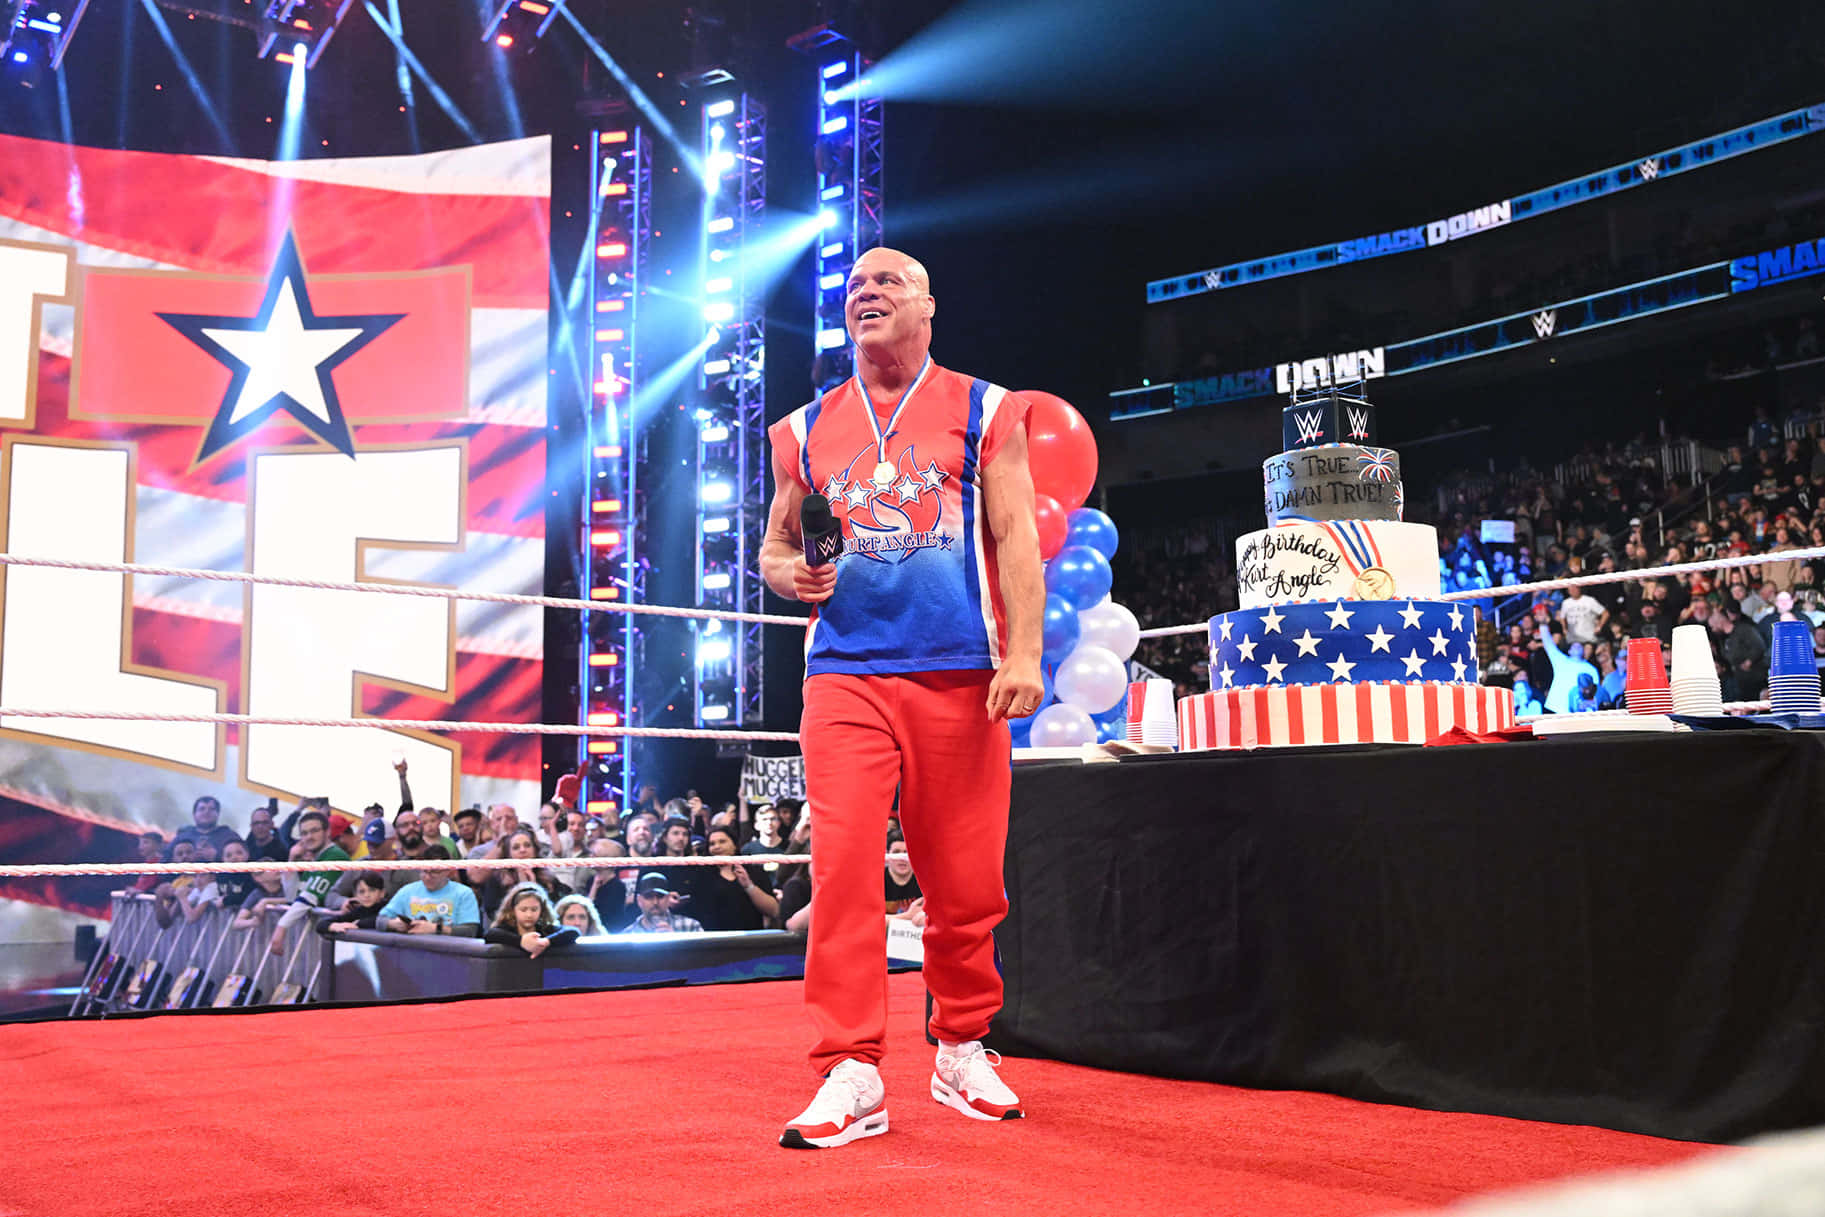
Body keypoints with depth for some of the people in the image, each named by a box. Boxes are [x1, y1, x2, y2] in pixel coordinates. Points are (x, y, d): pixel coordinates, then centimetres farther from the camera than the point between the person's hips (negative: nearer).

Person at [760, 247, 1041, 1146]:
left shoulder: (983, 412, 9)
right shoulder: (806, 429, 15)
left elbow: (1016, 537, 3)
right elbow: (775, 546, 22)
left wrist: (1023, 654, -8)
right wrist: (791, 574, -3)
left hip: (959, 675, -1)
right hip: (845, 676, 1)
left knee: (964, 877, 4)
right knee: (843, 864, -9)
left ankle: (962, 1051, 23)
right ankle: (851, 1074, -4)